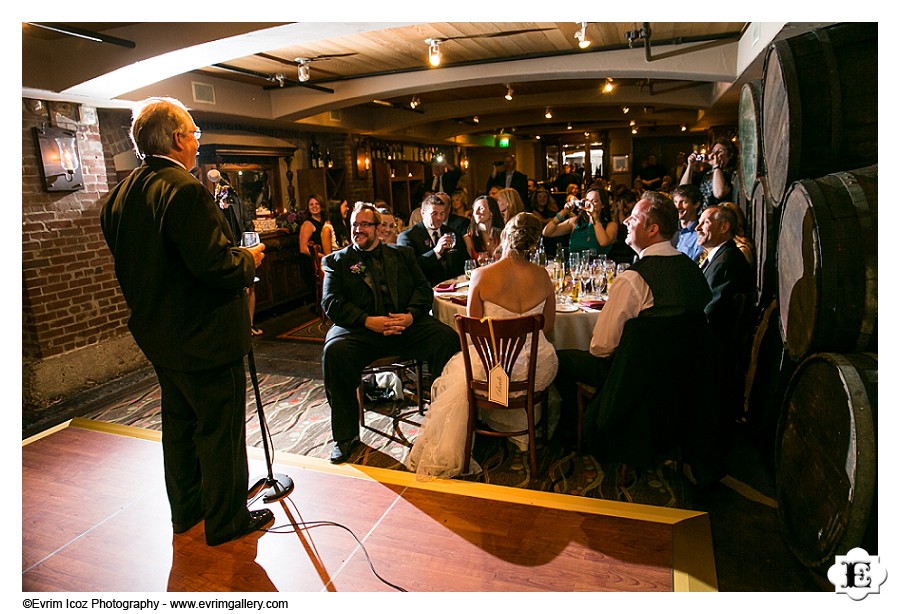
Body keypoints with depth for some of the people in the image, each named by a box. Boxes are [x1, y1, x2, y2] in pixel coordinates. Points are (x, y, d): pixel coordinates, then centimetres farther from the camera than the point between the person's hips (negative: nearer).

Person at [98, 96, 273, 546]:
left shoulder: (119, 196, 6)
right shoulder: (185, 190, -22)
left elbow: (130, 264, 12)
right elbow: (214, 265, -28)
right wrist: (249, 260, -10)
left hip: (159, 338, 9)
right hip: (205, 338, -9)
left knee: (179, 425, 22)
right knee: (220, 431, 6)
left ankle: (186, 510, 38)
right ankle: (226, 520, 22)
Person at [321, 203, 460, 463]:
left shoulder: (402, 254, 21)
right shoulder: (336, 261, 14)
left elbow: (424, 288, 11)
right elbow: (331, 303, 1)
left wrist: (410, 315, -11)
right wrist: (368, 321, -16)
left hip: (407, 325, 2)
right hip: (360, 329, -1)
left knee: (448, 338, -24)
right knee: (335, 351, -32)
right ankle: (346, 436, -15)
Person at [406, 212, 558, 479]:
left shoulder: (481, 275, -15)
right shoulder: (542, 276, -6)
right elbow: (548, 325, 6)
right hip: (537, 370, 3)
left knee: (457, 372, 31)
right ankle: (522, 432, 56)